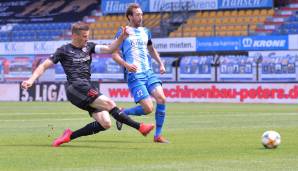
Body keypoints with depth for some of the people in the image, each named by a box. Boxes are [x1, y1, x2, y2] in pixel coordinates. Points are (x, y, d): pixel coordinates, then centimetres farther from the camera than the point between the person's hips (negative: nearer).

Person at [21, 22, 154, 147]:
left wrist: (121, 38, -6)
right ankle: (139, 127, -21)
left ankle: (70, 135, -1)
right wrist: (31, 80, -9)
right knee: (109, 104, -21)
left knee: (105, 123, -8)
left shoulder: (88, 47, 18)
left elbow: (109, 49, 10)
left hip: (88, 89, 7)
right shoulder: (64, 51, 3)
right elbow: (44, 66, 4)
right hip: (76, 88, -7)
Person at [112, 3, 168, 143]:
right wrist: (126, 65, -20)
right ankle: (123, 113, 13)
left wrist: (160, 63, 20)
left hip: (149, 73, 6)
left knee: (161, 98, -15)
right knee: (148, 108, -16)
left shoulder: (145, 32, 16)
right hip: (134, 75, -6)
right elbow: (114, 54, -4)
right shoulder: (123, 32, -1)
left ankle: (158, 135, -4)